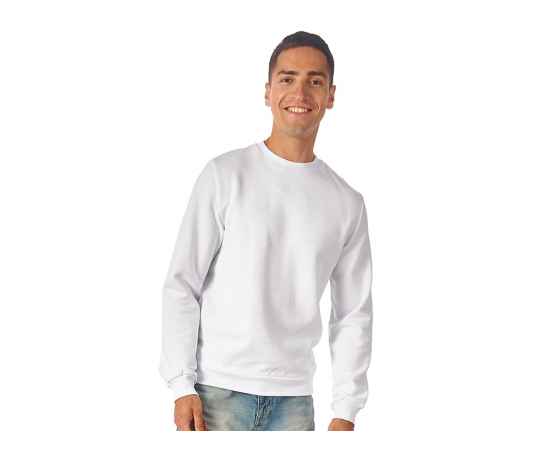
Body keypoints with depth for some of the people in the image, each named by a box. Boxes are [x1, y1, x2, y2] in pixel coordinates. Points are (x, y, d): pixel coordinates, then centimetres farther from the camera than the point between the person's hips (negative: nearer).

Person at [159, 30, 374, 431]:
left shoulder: (347, 202, 8)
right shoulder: (225, 175, -2)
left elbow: (354, 315, 10)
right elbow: (182, 285, -2)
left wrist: (346, 411, 3)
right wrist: (182, 385, -9)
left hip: (294, 398, 3)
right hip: (219, 388, -3)